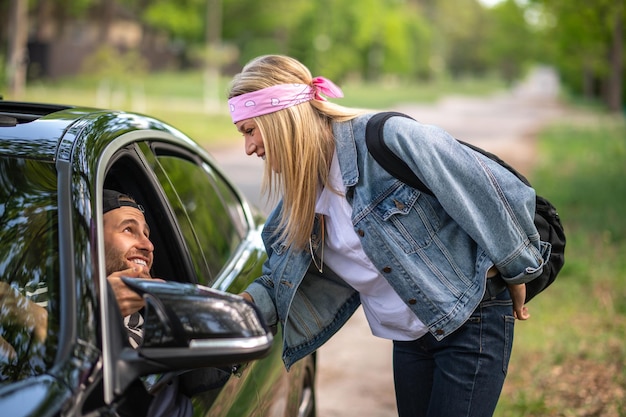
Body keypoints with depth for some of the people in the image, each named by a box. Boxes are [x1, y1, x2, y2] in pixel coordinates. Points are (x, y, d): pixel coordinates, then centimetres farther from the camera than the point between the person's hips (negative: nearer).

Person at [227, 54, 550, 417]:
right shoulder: (305, 187, 2)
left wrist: (517, 273, -6)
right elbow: (286, 275, 8)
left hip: (471, 322, -7)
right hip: (411, 337, 7)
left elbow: (497, 193, -18)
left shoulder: (391, 138, -23)